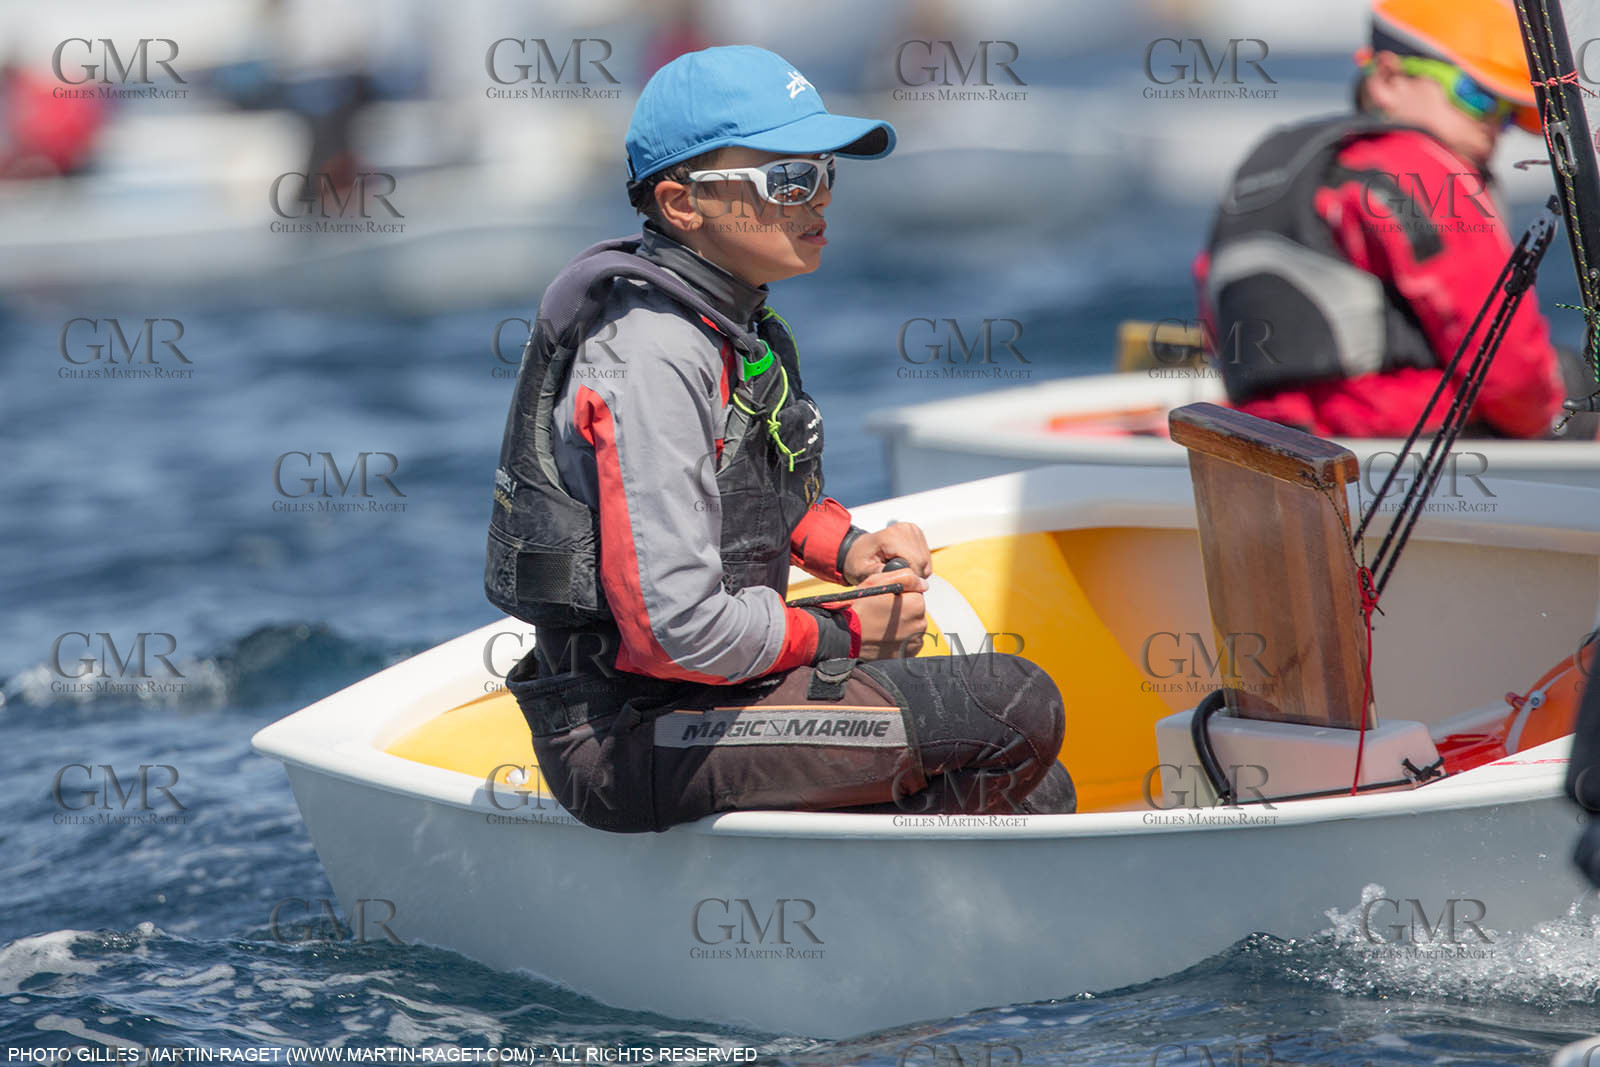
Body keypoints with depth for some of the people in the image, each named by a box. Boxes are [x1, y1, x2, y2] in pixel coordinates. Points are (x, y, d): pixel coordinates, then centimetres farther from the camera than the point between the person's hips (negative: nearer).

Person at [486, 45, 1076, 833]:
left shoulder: (728, 317, 9)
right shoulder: (651, 360, -22)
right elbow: (674, 629, -28)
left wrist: (846, 547, 6)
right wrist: (844, 636, -12)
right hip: (631, 739, -10)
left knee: (1037, 796, 11)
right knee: (1020, 709, -15)